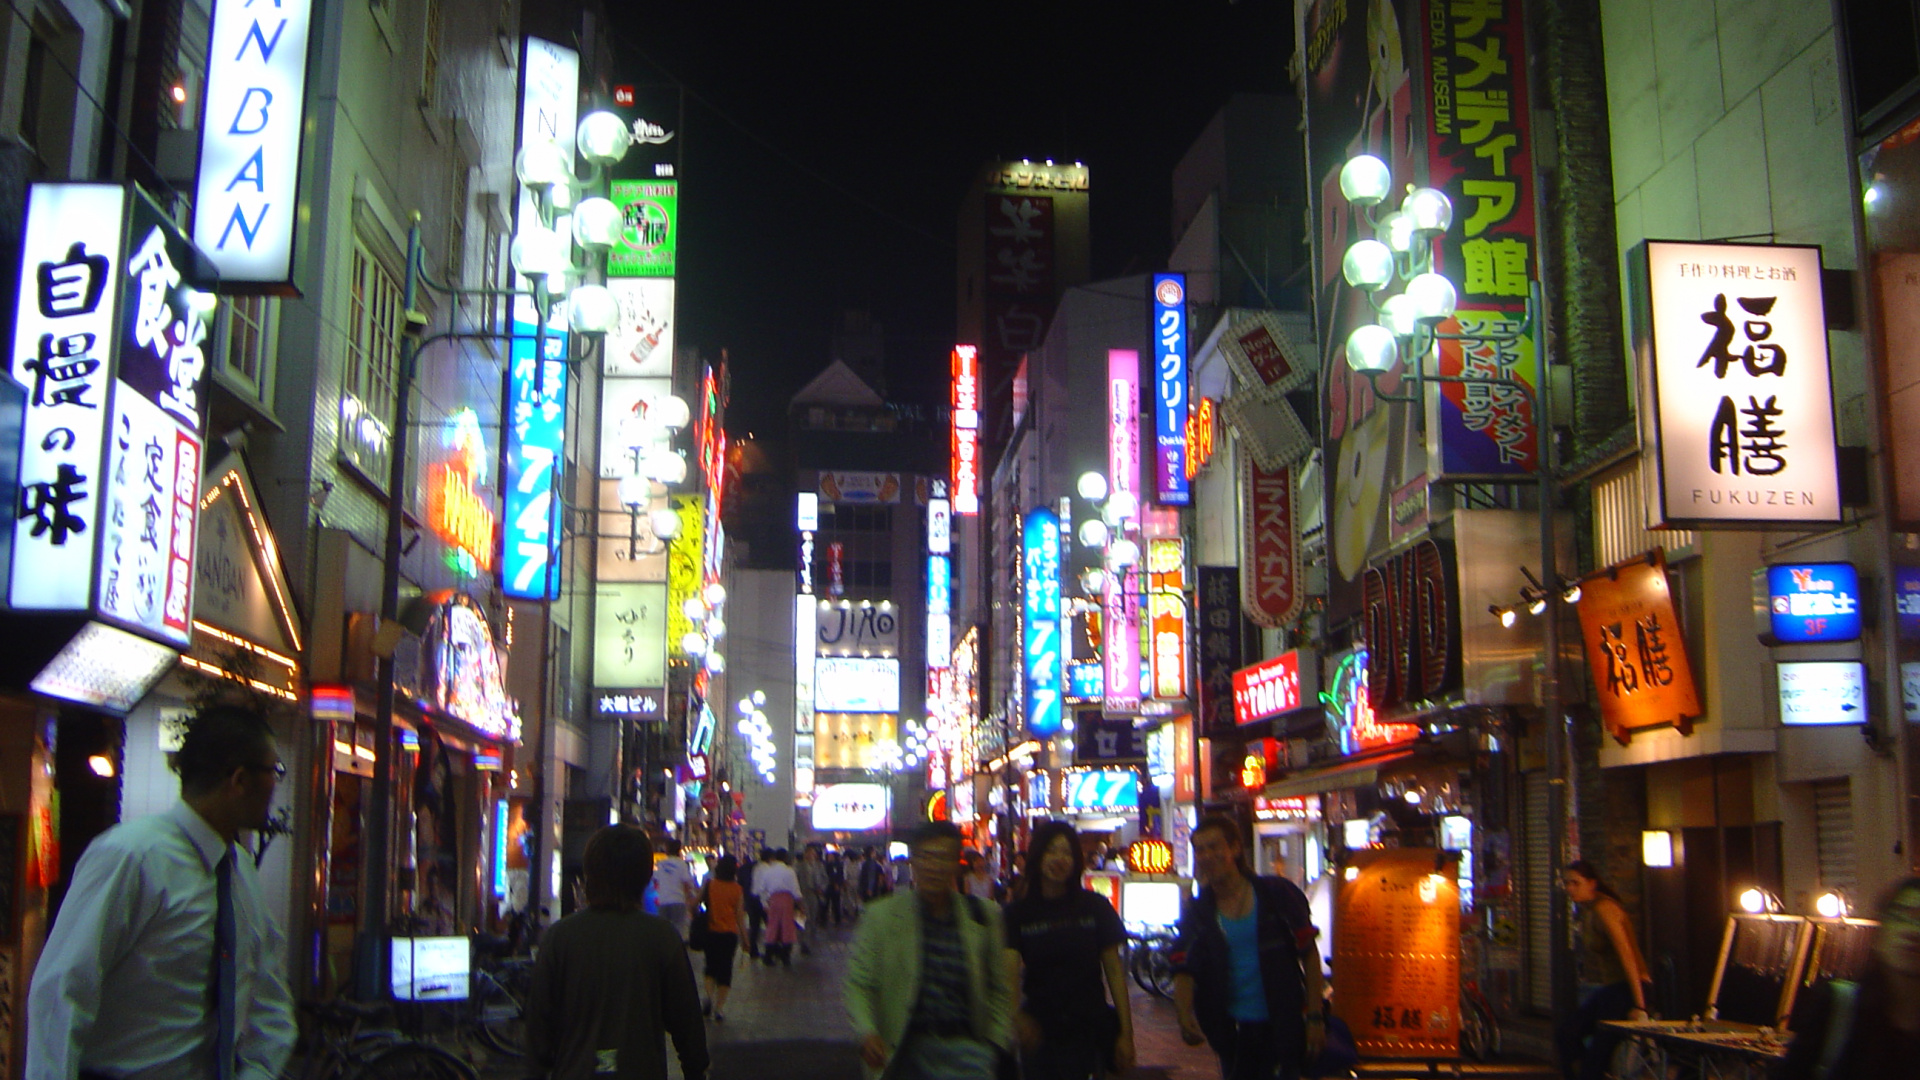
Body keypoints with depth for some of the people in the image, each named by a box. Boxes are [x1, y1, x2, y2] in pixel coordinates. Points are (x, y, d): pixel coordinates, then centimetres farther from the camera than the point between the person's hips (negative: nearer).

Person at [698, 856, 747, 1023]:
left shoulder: (709, 885, -4)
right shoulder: (737, 889, -4)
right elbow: (739, 915, -3)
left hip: (711, 932, 0)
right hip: (730, 933, 0)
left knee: (711, 967, 15)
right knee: (725, 970, 7)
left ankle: (709, 997, -8)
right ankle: (719, 1008, 3)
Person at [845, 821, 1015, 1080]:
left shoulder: (984, 917, 5)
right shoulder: (882, 915, 0)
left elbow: (999, 988, 12)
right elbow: (858, 983, -2)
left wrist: (996, 1043, 3)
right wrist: (866, 1033, -18)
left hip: (965, 1051, 0)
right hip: (906, 1052, 0)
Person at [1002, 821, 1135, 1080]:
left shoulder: (1095, 907, 1)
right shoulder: (1019, 912, -2)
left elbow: (1114, 971, 3)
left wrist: (1126, 1032, -2)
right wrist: (1017, 1017, -33)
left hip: (1089, 1030, 0)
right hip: (1039, 1034, 0)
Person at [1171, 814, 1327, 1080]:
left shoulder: (1278, 894, -3)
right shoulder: (1197, 913, 2)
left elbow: (1309, 955, -2)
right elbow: (1184, 972, -6)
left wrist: (1315, 1017, -8)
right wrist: (1185, 1016, -26)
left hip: (1282, 1027, -3)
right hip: (1231, 1030, 3)